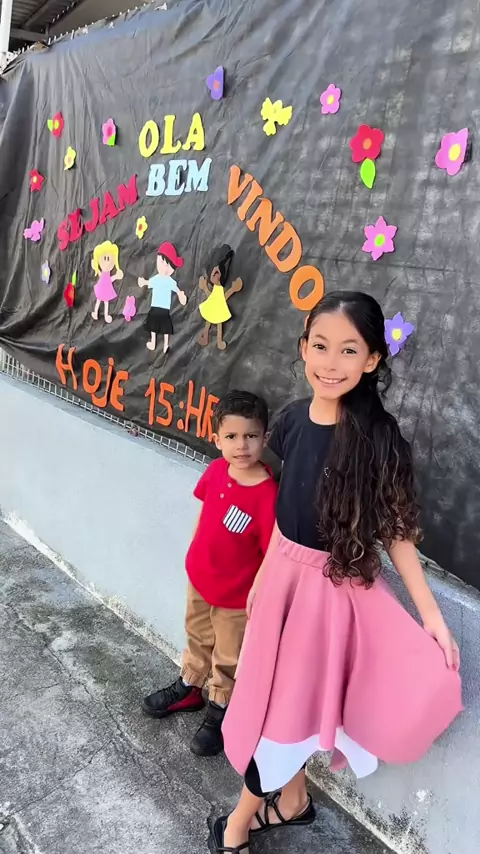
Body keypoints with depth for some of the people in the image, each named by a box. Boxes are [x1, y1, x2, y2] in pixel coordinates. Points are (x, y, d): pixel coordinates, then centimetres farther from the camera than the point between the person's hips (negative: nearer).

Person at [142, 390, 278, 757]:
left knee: (228, 658, 20)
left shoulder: (268, 495, -32)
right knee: (197, 637, 31)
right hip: (198, 577, 6)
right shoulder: (216, 470, -14)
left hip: (236, 595, -6)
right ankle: (189, 689, 56)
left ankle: (220, 712, 45)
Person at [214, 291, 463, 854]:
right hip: (284, 574, 5)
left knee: (288, 702, 11)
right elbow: (287, 506, 6)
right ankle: (293, 801, 48)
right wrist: (263, 574, 14)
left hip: (334, 588, -5)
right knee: (280, 698, 21)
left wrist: (431, 615, -16)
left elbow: (396, 531, -13)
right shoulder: (293, 419, -5)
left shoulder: (378, 438, -20)